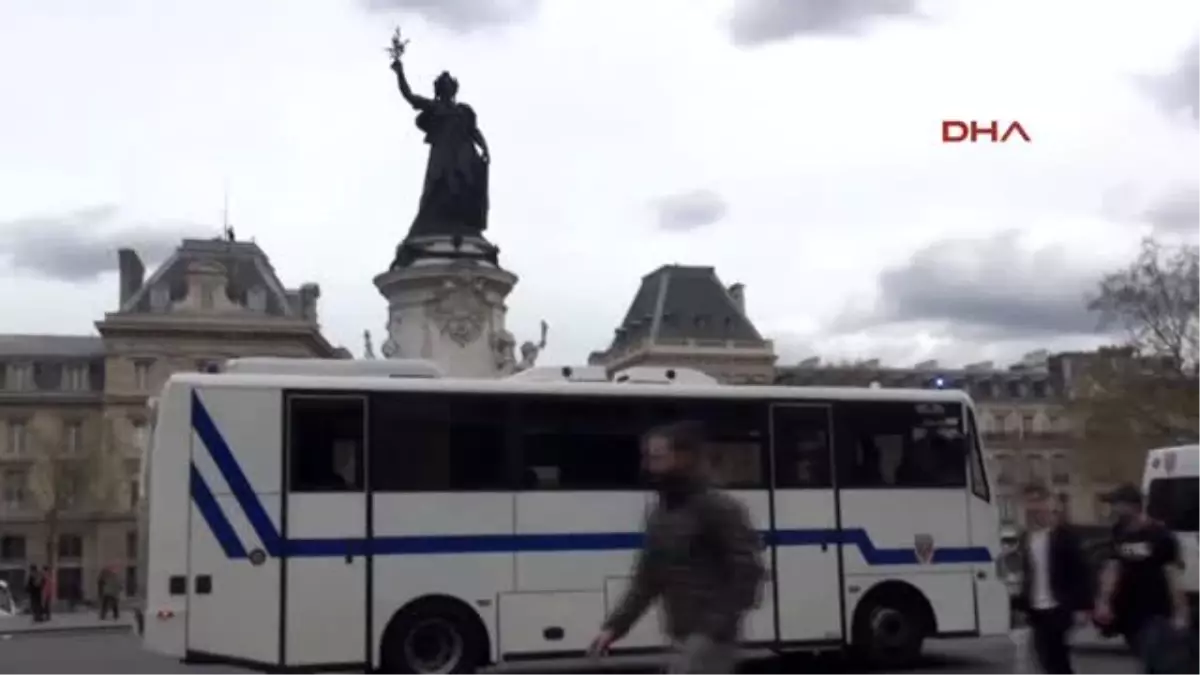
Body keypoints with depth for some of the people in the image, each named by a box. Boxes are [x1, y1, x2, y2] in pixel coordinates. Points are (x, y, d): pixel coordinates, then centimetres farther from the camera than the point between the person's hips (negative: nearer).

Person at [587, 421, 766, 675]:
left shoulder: (718, 509, -13)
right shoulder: (659, 514, 12)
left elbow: (748, 572, -17)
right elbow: (646, 580, 16)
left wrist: (718, 626, -21)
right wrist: (613, 627, 7)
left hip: (710, 637, -8)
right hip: (685, 636, 8)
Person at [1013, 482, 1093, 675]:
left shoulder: (1065, 535, -7)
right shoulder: (1026, 538, 11)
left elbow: (1081, 572, -10)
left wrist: (1081, 607, -15)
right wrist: (1023, 606, 12)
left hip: (1060, 609, -6)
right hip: (1037, 610, 6)